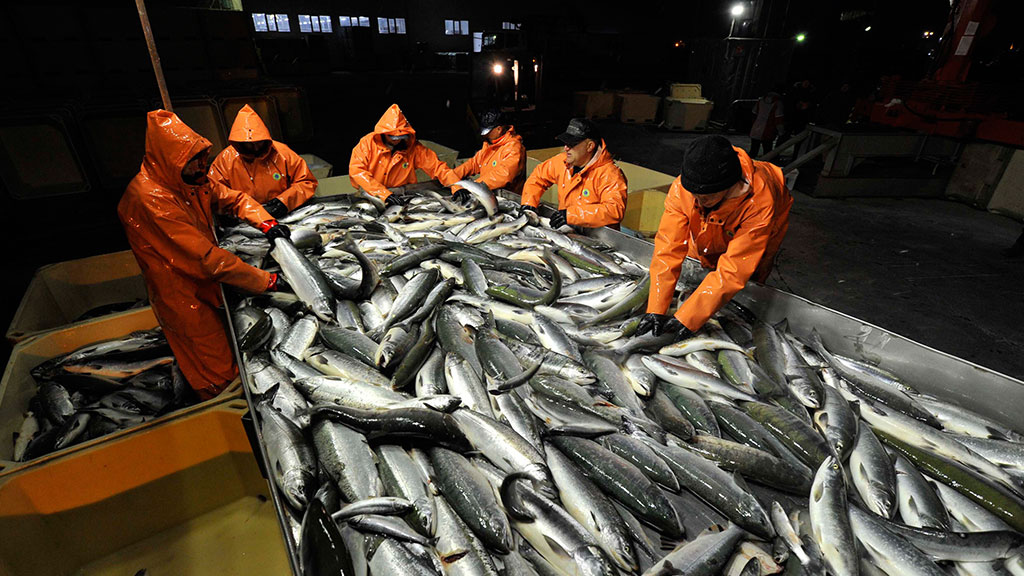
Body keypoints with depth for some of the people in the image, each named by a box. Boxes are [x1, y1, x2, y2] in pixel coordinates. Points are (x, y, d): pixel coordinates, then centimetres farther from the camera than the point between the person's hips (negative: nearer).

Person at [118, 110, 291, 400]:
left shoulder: (191, 180, -3)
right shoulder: (149, 198, -28)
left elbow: (235, 198, 10)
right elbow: (206, 258, -33)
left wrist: (266, 223, -11)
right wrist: (268, 281, -31)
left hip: (209, 285, 8)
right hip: (185, 299, -8)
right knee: (220, 377, 4)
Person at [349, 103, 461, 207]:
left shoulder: (413, 147, -1)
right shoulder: (368, 143, -7)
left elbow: (436, 165, 0)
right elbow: (356, 170, -16)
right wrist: (384, 194, -27)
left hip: (400, 197, 2)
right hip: (371, 196, -2)